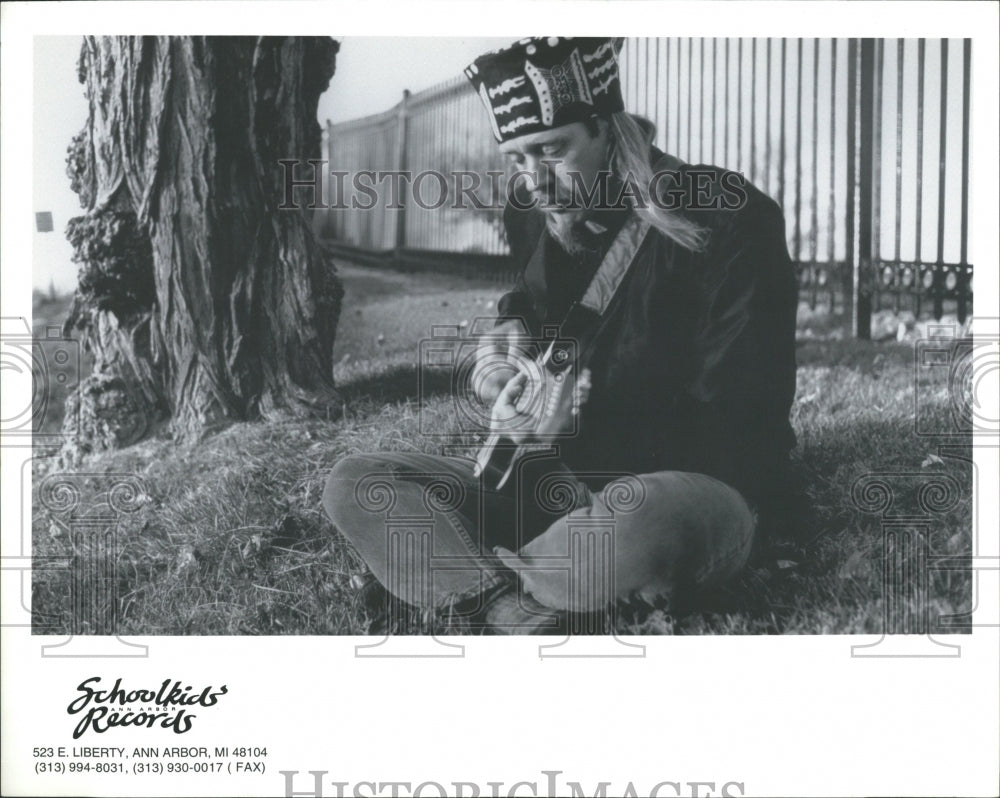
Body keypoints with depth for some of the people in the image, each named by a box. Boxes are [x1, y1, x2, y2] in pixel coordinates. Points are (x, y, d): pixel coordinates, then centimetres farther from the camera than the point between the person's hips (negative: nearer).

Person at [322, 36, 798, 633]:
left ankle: (467, 572, -10)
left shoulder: (729, 222, -13)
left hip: (704, 489, -6)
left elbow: (739, 433, -16)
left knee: (636, 529, -43)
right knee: (354, 486, -8)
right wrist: (510, 344, 3)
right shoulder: (540, 221, 6)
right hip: (563, 484, 6)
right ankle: (530, 616, -30)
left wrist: (580, 427, -24)